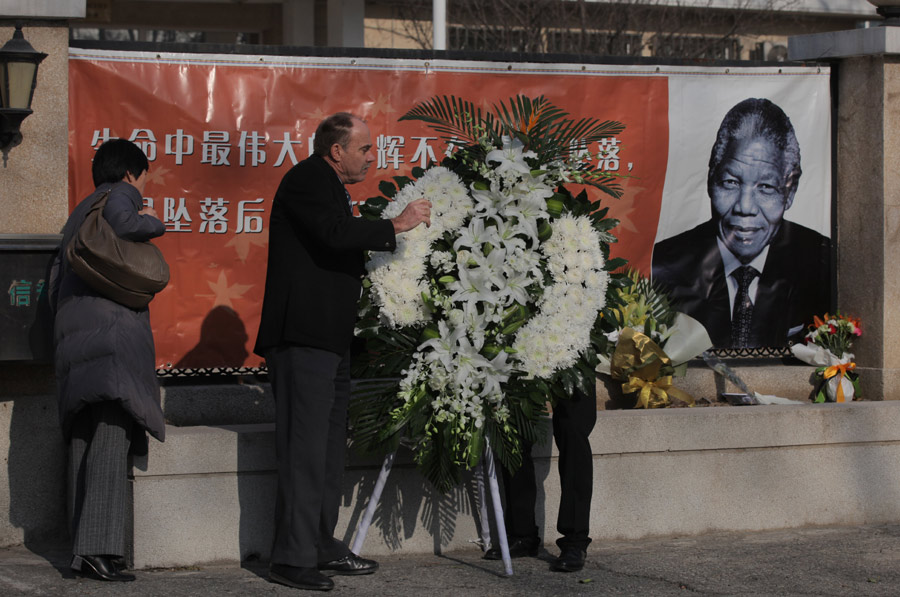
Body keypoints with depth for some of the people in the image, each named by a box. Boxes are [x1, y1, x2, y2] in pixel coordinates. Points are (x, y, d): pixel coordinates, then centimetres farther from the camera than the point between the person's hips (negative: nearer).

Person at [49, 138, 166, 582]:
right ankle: (98, 547, -25)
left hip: (72, 337, 9)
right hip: (112, 326, -9)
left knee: (84, 440, 6)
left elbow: (55, 283, 26)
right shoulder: (120, 195, 3)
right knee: (111, 435, -15)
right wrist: (151, 222, -2)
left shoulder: (80, 213, 28)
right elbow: (122, 224, -22)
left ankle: (81, 550, 2)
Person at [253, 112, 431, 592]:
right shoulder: (307, 180, -9)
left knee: (330, 446, 13)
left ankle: (321, 546, 19)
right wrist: (396, 226, -15)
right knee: (305, 448, -11)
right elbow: (335, 233, -23)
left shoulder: (328, 186, 23)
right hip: (303, 337, -11)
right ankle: (292, 557, -11)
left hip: (330, 338, 11)